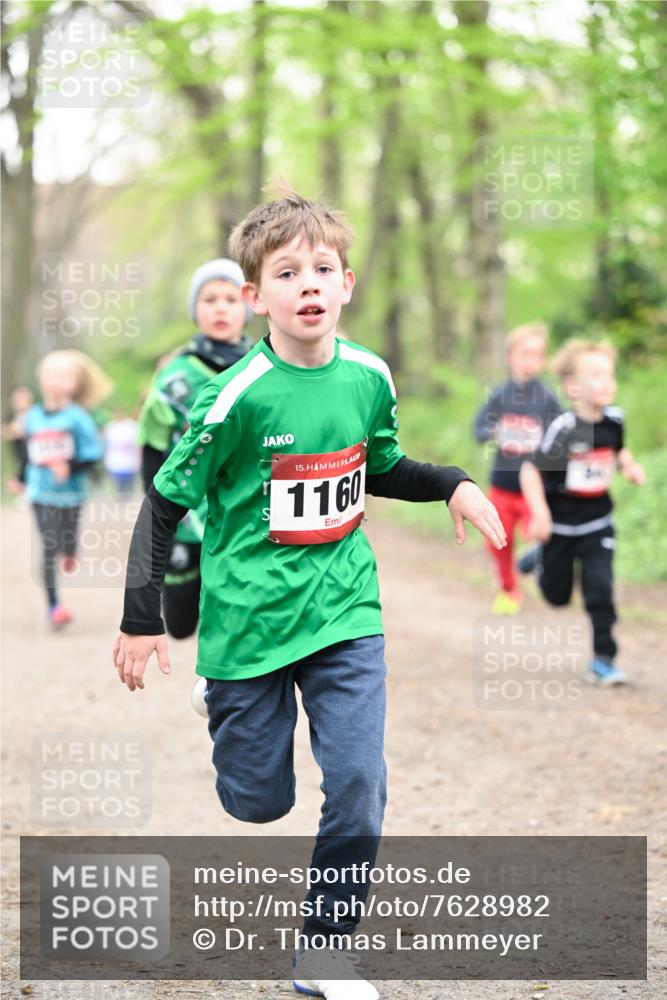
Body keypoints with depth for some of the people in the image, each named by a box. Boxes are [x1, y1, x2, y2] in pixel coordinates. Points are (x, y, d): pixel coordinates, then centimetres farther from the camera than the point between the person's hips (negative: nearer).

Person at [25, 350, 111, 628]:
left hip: (70, 493, -2)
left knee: (68, 546, 9)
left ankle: (70, 553, 48)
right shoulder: (33, 416, 3)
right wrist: (24, 479, 13)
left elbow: (93, 454, -11)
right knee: (48, 548, -6)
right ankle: (53, 606, -4)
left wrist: (70, 467, -25)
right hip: (41, 493, 2)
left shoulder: (78, 417, -9)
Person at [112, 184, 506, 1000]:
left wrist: (452, 486, 0)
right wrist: (140, 619, -11)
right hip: (250, 619, -3)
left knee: (359, 788, -6)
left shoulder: (369, 377, -3)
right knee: (258, 802, 8)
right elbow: (165, 503, -10)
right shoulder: (237, 396, -18)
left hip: (345, 615, 3)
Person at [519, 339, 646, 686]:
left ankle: (603, 658, 3)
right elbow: (531, 469, -20)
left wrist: (630, 466, -5)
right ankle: (540, 558, 48)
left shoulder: (614, 420, -6)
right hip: (560, 526, -3)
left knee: (600, 588, -9)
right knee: (558, 595, 14)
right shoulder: (563, 429, -24)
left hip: (597, 525, 3)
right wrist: (539, 513, -29)